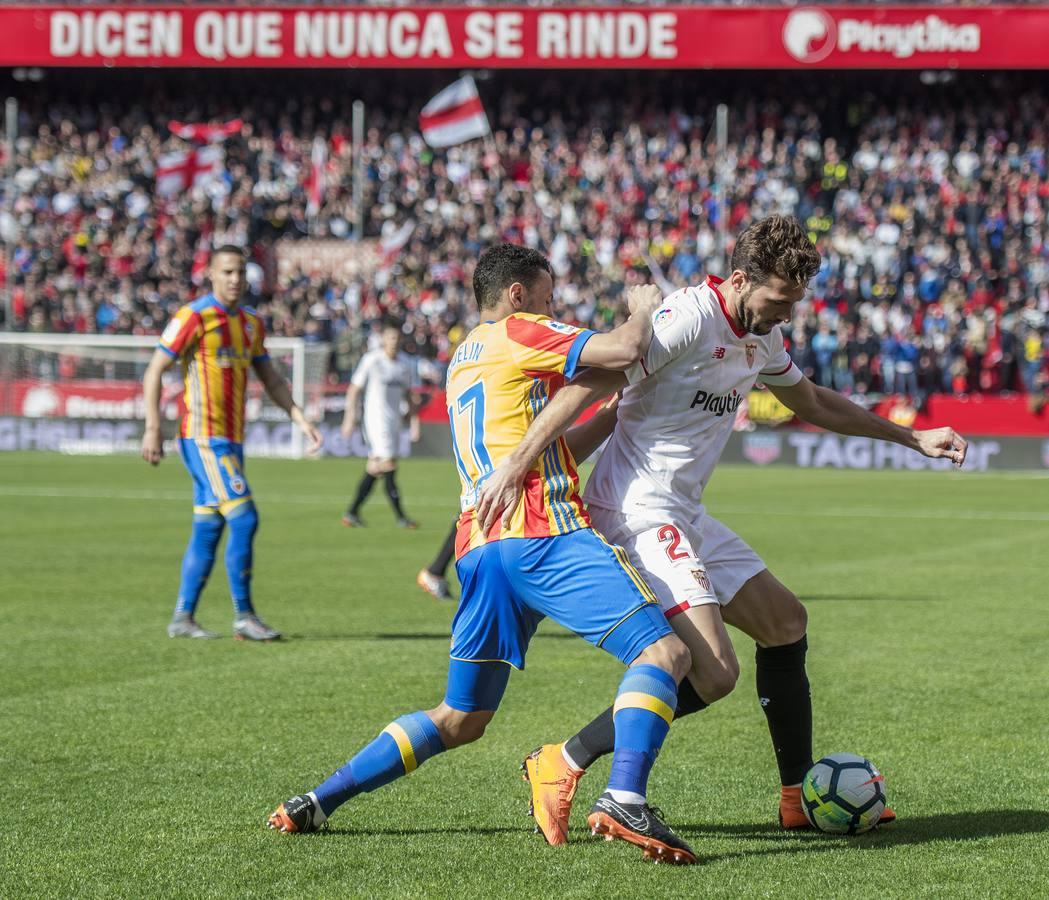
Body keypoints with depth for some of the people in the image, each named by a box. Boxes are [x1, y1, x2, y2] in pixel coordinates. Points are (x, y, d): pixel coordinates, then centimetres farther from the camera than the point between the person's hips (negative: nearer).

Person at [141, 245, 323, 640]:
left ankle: (183, 618, 14)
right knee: (243, 518, -13)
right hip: (203, 437, -8)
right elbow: (154, 372, -10)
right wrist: (153, 428, -16)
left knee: (208, 529, 8)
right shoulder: (195, 317, -9)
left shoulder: (251, 322, 14)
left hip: (231, 440, 8)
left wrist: (301, 419, 12)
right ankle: (243, 616, -7)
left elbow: (271, 379, 21)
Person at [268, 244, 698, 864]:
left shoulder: (465, 360, 29)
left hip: (480, 550, 9)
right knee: (665, 651, -13)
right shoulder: (518, 335, 4)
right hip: (542, 535, -8)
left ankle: (317, 803, 15)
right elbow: (625, 350, -9)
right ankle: (624, 801, -34)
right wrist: (644, 308, 11)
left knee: (459, 719, 19)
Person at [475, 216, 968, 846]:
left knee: (786, 622, 15)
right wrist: (515, 467, -29)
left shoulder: (763, 336, 12)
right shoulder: (688, 318, -18)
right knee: (713, 674, -19)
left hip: (685, 517, 10)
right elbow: (589, 385, -24)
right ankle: (561, 768, -10)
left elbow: (811, 402, 31)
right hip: (640, 512, -10)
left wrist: (913, 438, 29)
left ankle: (800, 798, 26)